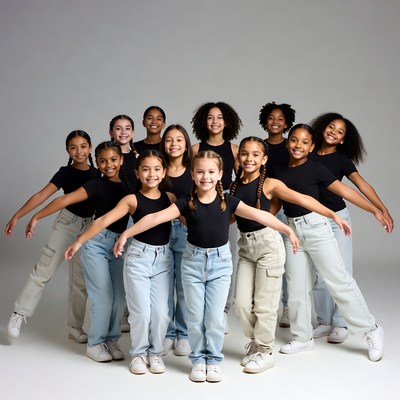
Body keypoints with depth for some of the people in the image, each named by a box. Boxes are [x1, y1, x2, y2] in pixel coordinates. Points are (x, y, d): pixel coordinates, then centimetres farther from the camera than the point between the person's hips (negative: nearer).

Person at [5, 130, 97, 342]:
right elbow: (42, 195, -17)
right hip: (66, 222, -4)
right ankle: (18, 315, 2)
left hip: (88, 227, 4)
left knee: (81, 281, 7)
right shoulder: (66, 173, -8)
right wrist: (17, 216, -25)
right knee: (43, 271, -8)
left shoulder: (96, 173, 4)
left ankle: (75, 328, 15)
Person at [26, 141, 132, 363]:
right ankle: (95, 344, 10)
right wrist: (37, 217, -22)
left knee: (119, 296, 4)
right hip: (96, 242, -5)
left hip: (118, 244, 5)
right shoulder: (96, 185, -10)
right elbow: (66, 199, -17)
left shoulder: (127, 185, 6)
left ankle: (111, 340, 19)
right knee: (103, 296, -5)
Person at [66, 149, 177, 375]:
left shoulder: (170, 197, 3)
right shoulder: (132, 200, -7)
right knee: (141, 311, -2)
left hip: (163, 258, 3)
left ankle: (156, 352, 23)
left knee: (161, 311, 1)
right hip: (139, 257, -2)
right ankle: (139, 353, 20)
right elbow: (104, 221, -15)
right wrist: (79, 241, -20)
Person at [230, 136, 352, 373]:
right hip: (245, 246, 5)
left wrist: (333, 215, -21)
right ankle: (255, 342, 29)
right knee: (242, 303, 5)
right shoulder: (235, 186, 7)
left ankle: (265, 352, 17)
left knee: (264, 304, 0)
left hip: (268, 243, -5)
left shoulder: (269, 184, -8)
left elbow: (302, 199, -15)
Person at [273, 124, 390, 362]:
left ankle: (371, 331, 6)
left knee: (338, 280, -4)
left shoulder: (315, 169, -6)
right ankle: (303, 338, 22)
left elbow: (344, 191, -10)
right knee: (297, 287, 8)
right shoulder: (279, 171, 6)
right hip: (292, 230, 5)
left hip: (316, 226, -5)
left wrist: (375, 211, -15)